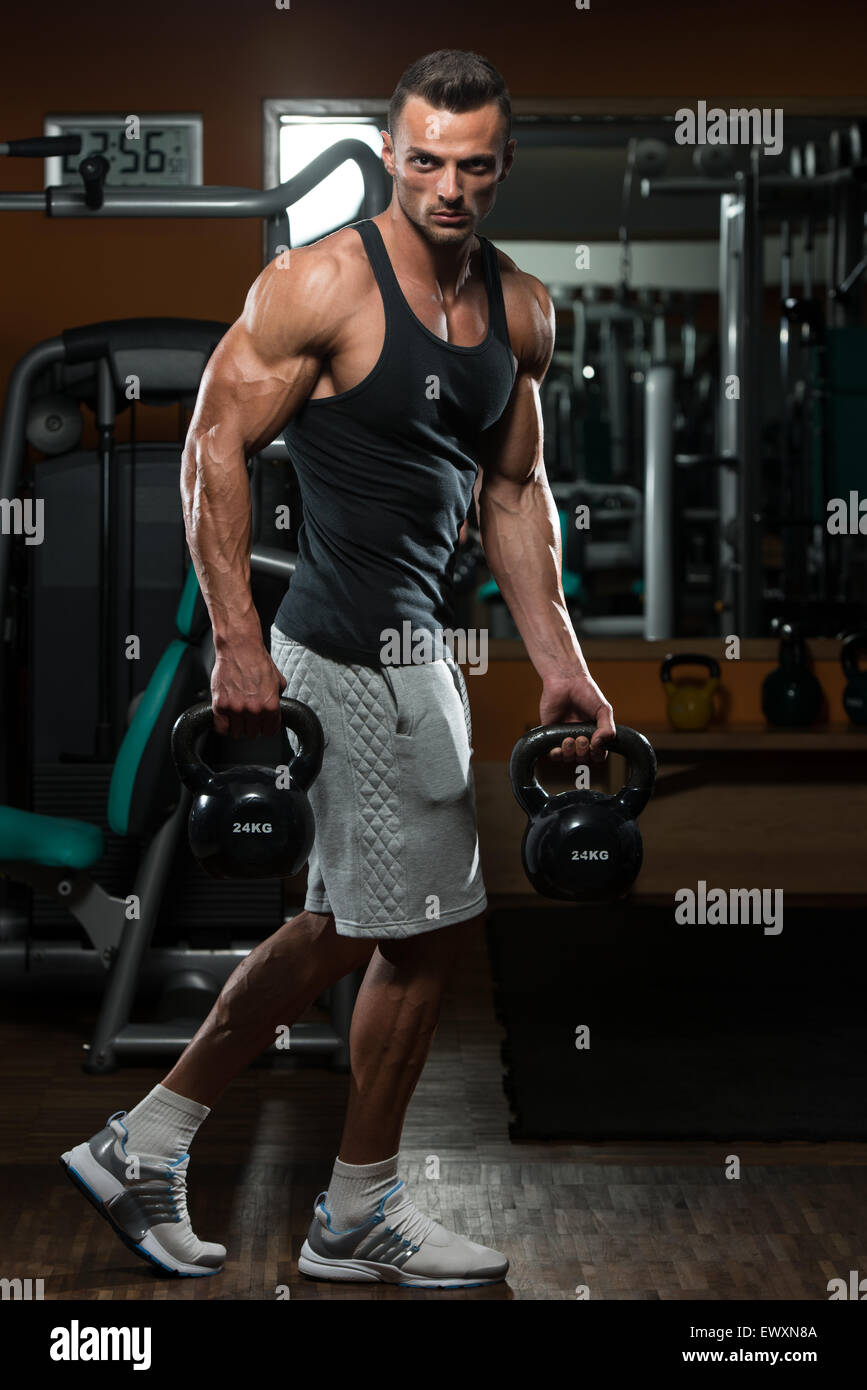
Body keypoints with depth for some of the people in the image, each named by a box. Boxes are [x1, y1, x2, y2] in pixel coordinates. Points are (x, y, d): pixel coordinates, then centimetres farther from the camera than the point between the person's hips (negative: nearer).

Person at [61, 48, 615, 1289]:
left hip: (412, 648, 9)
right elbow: (214, 450, -13)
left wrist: (559, 663, 11)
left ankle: (145, 1146, 24)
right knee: (428, 926, 0)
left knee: (344, 930, 15)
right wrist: (241, 647, -18)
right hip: (353, 650, -9)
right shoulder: (323, 285, -14)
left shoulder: (522, 311, 9)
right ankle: (362, 1218, 18)